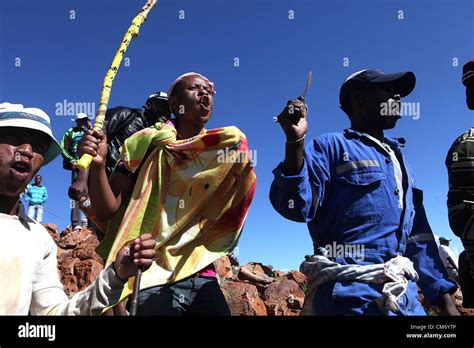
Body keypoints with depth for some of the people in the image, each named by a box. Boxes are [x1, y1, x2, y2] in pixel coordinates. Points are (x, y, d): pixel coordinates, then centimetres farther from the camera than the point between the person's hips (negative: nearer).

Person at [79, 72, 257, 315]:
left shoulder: (227, 147, 6)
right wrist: (98, 166, -24)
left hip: (203, 277, 3)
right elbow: (106, 211, -5)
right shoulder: (147, 144, -3)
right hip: (154, 279, -3)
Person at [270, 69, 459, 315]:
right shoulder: (332, 146, 0)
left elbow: (419, 238, 19)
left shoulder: (399, 161, 21)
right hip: (351, 293, -7)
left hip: (406, 296, 8)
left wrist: (446, 301, 12)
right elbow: (296, 206, -14)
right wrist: (295, 140, -26)